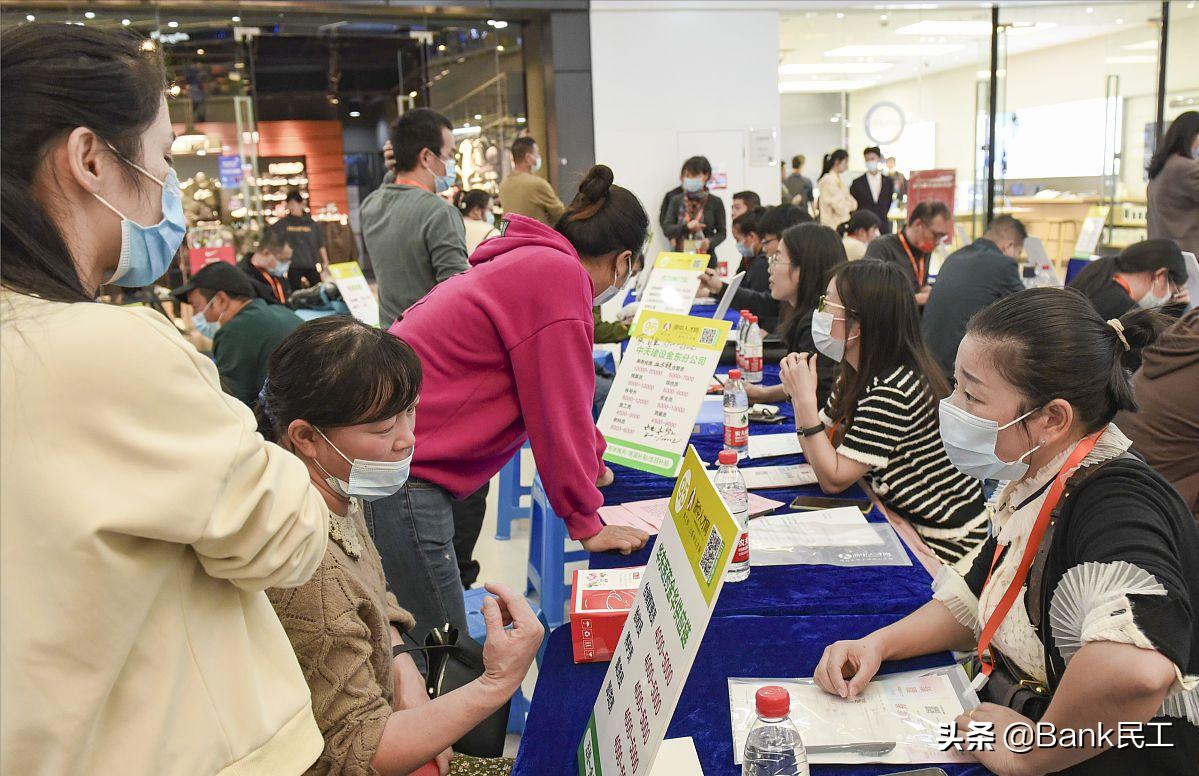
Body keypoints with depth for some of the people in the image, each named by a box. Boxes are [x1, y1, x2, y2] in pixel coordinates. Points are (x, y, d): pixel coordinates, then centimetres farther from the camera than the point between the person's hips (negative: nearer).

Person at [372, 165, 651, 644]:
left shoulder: (527, 264, 20)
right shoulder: (558, 274, -11)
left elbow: (555, 396, 32)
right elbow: (559, 410, -10)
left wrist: (589, 466, 43)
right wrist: (586, 524, 0)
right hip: (398, 480, -10)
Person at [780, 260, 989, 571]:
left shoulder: (892, 391, -27)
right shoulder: (858, 374, 2)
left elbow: (833, 479, -22)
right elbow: (820, 450, 4)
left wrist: (806, 399, -24)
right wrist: (798, 392, -10)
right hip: (904, 520, 8)